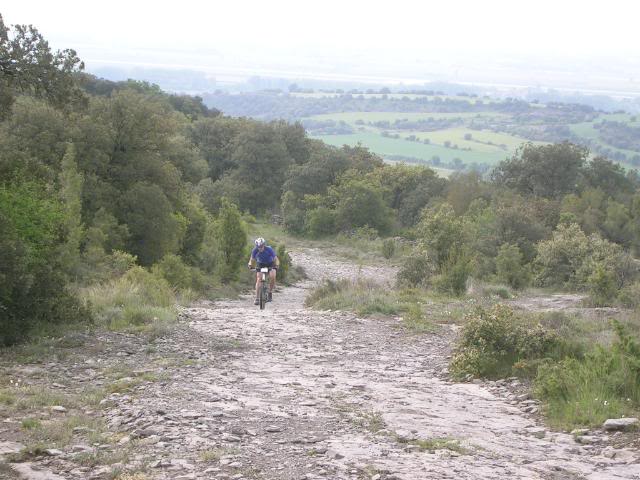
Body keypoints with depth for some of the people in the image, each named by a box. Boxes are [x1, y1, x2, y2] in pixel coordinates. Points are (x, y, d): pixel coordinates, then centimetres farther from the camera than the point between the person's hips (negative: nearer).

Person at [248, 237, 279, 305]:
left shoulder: (269, 249, -29)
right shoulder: (255, 250, -22)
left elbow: (275, 259, -24)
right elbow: (252, 259, -9)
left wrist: (277, 265, -42)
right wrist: (250, 265, -28)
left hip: (270, 264, -2)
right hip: (260, 264, 2)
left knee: (272, 276, -27)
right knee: (259, 279, -14)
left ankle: (270, 292, -4)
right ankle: (257, 298, -13)